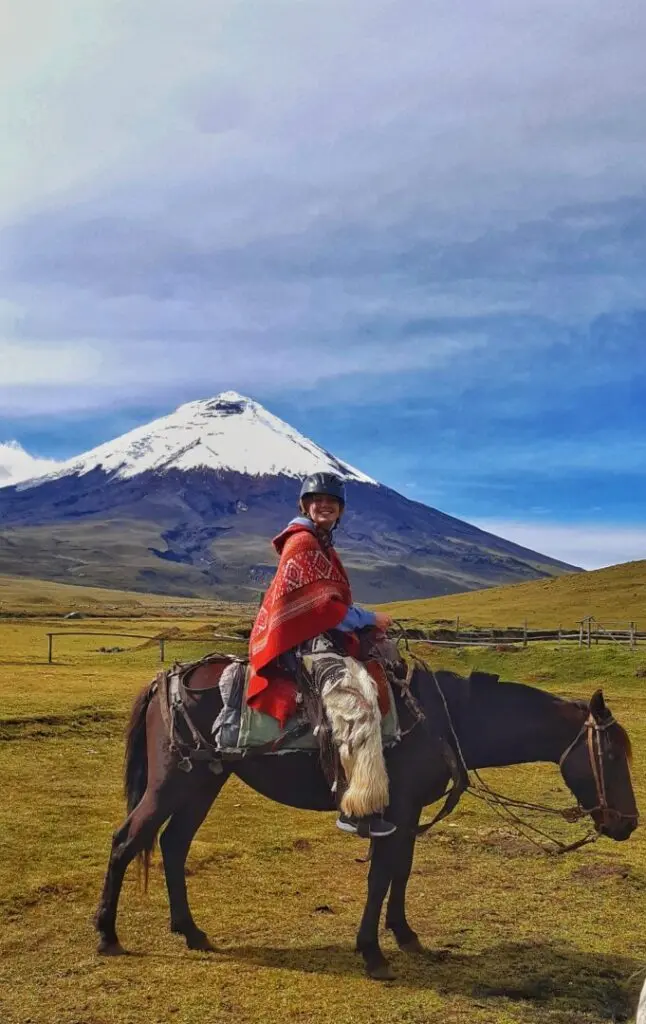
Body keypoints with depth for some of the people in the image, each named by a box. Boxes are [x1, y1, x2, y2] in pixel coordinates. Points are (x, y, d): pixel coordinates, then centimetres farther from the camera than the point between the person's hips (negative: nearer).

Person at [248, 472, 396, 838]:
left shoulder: (323, 546, 23)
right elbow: (318, 605, -15)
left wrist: (364, 622, 9)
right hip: (305, 641, -11)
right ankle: (360, 809, -31)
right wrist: (369, 618, -9)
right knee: (356, 698, -30)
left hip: (324, 638, 11)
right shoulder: (301, 542, -8)